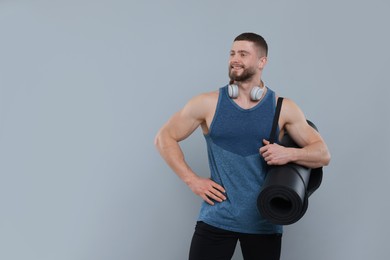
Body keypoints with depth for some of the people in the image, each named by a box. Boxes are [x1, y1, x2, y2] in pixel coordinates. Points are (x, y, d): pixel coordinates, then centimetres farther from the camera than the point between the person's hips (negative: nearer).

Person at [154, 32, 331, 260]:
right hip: (216, 219, -1)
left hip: (264, 222, 1)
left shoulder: (284, 109, 2)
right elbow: (164, 138, 7)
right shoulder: (208, 104, 0)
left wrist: (289, 153, -15)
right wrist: (191, 180, -2)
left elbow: (323, 154, 5)